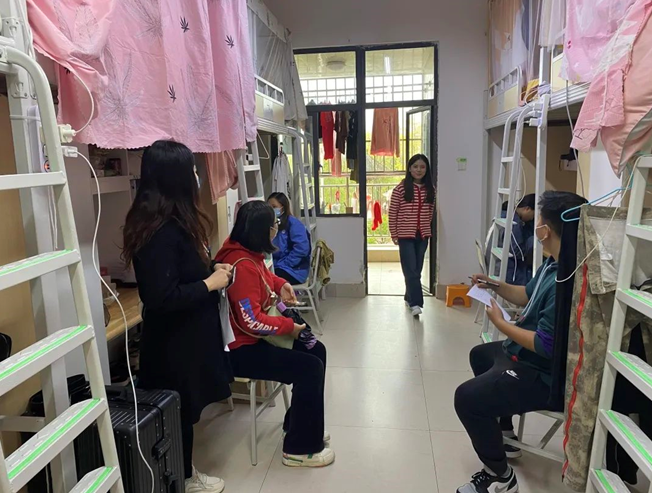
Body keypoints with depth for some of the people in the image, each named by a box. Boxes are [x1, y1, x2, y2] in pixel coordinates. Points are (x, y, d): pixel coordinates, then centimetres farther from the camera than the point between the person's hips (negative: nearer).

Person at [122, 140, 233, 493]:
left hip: (184, 335, 9)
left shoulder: (172, 222, 4)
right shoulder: (161, 231, -27)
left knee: (183, 410, 22)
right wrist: (210, 283, -20)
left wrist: (211, 270, 1)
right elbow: (162, 298, -29)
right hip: (175, 342, -9)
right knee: (179, 412, 11)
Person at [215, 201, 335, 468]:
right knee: (310, 367, -18)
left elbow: (263, 275, 25)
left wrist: (281, 285, 4)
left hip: (254, 336, 11)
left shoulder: (248, 252, 3)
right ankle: (300, 449, 0)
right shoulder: (242, 265, -29)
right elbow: (252, 322, -29)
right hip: (241, 347, -11)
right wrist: (289, 326, -17)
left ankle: (300, 424, 27)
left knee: (316, 350, 12)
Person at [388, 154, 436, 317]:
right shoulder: (400, 188, -8)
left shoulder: (430, 189, 4)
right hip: (406, 236, -4)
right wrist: (394, 235, -4)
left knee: (416, 270, 12)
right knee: (411, 270, -8)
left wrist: (426, 229, 13)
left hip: (423, 235, 4)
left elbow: (430, 212, 14)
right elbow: (392, 213, -5)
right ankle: (416, 303, -7)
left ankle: (410, 298, 28)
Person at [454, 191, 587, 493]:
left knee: (467, 397, -21)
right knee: (480, 354, 31)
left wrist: (499, 323, -20)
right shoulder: (553, 264, 2)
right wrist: (495, 285, 3)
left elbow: (546, 346, -32)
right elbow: (528, 296, 18)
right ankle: (503, 427, 44)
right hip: (527, 354, 11)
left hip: (544, 375, -11)